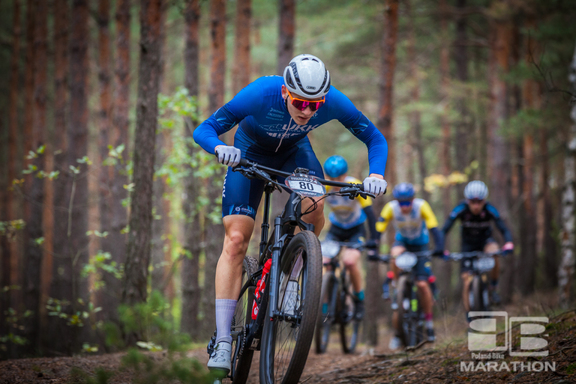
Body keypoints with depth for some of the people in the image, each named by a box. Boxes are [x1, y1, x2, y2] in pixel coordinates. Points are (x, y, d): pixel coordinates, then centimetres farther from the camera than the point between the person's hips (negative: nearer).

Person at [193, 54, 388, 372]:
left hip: (295, 152, 2)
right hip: (250, 153, -2)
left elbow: (375, 138, -19)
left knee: (315, 203, -31)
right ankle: (223, 340, -12)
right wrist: (220, 148, -55)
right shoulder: (260, 94, -37)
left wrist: (376, 174, -39)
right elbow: (203, 130, -32)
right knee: (236, 239, -14)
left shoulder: (333, 102, -31)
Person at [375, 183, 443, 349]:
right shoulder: (391, 208, -25)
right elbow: (379, 229, -28)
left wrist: (439, 248, -49)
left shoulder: (421, 206, -28)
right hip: (402, 241, 2)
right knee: (396, 255, -34)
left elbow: (433, 228, -35)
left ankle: (429, 320, 3)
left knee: (422, 283, -15)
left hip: (420, 244, -2)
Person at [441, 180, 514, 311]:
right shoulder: (461, 209, -27)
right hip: (468, 244, 0)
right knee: (467, 281, -11)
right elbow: (444, 230, -29)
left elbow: (504, 229, -29)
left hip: (485, 240, 0)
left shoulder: (489, 210, -25)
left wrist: (509, 244, -51)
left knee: (494, 254, -36)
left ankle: (494, 288, -12)